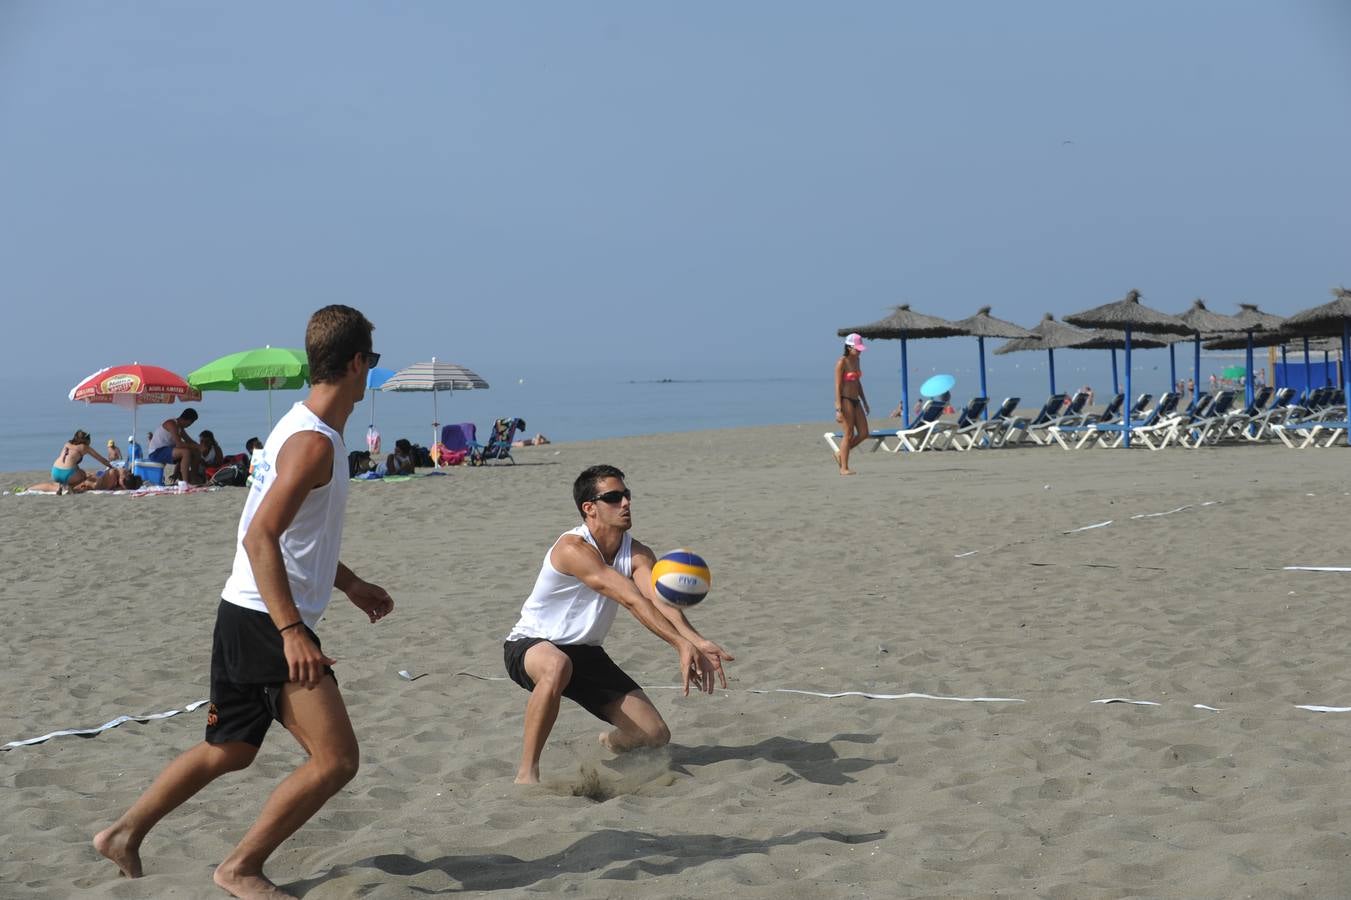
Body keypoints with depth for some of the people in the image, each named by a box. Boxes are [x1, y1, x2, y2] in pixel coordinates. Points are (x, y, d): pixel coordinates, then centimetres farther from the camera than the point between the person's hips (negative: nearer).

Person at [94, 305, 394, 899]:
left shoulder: (302, 429, 15)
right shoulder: (314, 443, -18)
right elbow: (260, 539, -26)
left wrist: (351, 586, 33)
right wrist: (292, 633, -31)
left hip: (247, 616, 10)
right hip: (267, 622, -10)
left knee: (228, 751, 23)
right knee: (335, 758, -10)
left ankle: (124, 835, 33)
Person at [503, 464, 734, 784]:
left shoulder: (637, 555, -5)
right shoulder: (573, 548, -27)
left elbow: (660, 602, -23)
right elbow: (631, 600, -37)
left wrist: (699, 643, -43)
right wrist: (682, 645, -45)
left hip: (585, 653, 7)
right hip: (530, 645, -7)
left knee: (655, 735, -3)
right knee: (557, 666, -45)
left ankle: (610, 742, 34)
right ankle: (526, 771, -31)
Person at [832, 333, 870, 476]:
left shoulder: (856, 360, 12)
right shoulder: (842, 362, -11)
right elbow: (838, 386, -15)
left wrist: (864, 402, 22)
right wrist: (839, 409, -20)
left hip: (856, 401, 8)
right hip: (845, 401, -8)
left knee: (864, 433, 3)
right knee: (849, 435, -6)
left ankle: (840, 455, 19)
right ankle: (844, 468, 2)